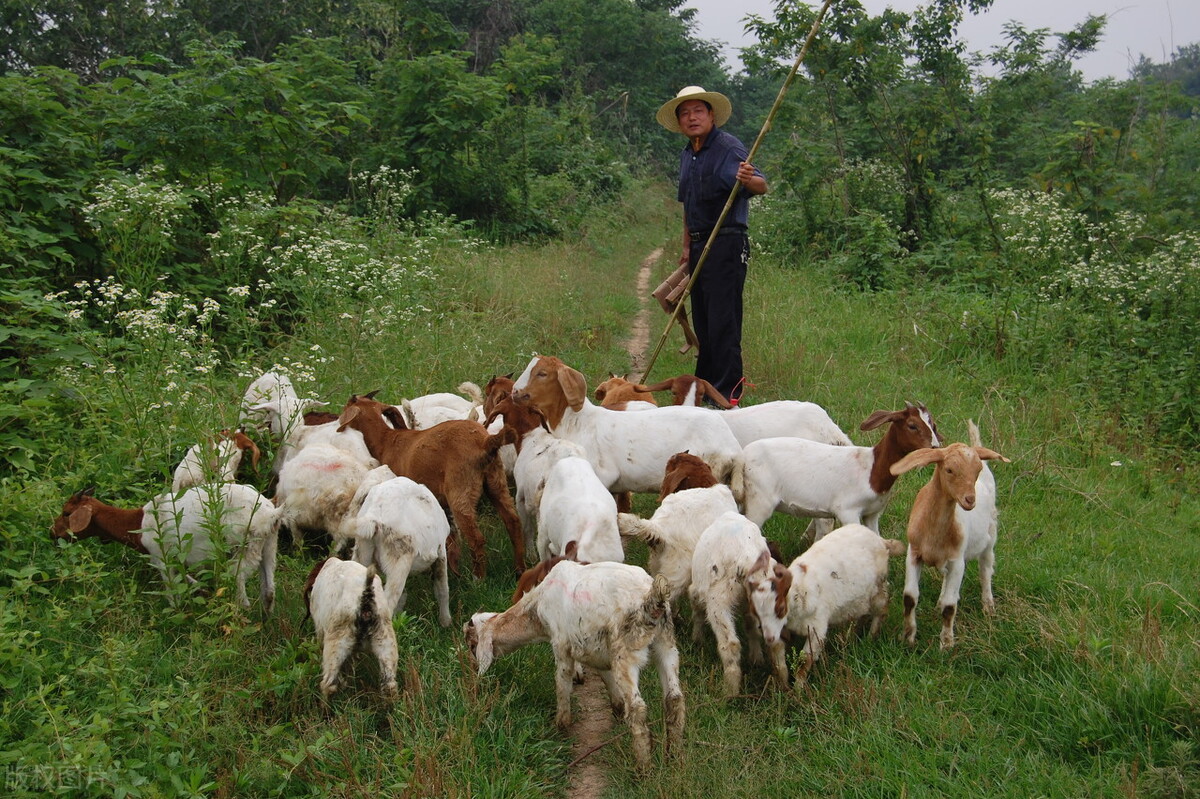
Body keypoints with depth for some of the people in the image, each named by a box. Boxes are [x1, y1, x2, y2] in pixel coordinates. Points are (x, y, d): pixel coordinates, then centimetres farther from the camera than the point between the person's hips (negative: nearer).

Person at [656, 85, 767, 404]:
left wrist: (749, 179, -49)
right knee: (702, 320, 15)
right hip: (700, 246, 9)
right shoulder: (687, 156, 15)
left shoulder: (728, 147, -12)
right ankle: (704, 385, 26)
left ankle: (727, 393, -4)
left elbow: (761, 186, -27)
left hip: (726, 245, -9)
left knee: (723, 321, -9)